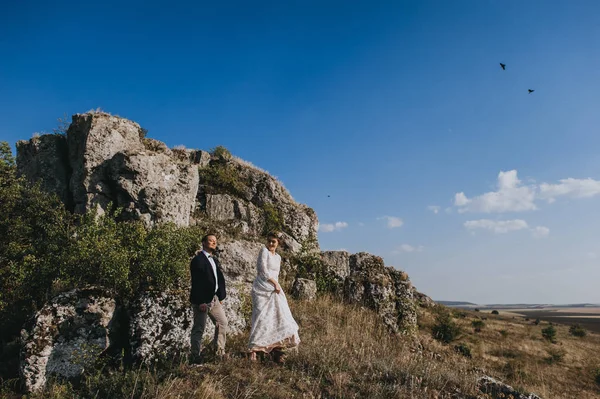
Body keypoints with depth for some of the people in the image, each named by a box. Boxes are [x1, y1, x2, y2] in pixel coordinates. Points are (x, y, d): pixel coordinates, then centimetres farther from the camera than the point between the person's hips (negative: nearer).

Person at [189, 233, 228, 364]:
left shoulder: (214, 260, 15)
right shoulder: (198, 260, -13)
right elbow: (196, 282, -19)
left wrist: (221, 297, 10)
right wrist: (200, 302, -22)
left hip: (214, 298, 9)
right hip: (201, 300, -9)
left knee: (222, 322, 14)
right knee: (199, 329, -2)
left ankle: (219, 352, 27)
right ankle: (195, 357, 8)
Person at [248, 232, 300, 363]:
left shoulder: (278, 257, 17)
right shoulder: (264, 250, -4)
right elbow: (263, 270, -11)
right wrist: (275, 284, -10)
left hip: (274, 290, 7)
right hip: (262, 288, -7)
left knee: (278, 317, 3)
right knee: (261, 318, -11)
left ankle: (276, 348, 11)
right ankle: (253, 349, -3)